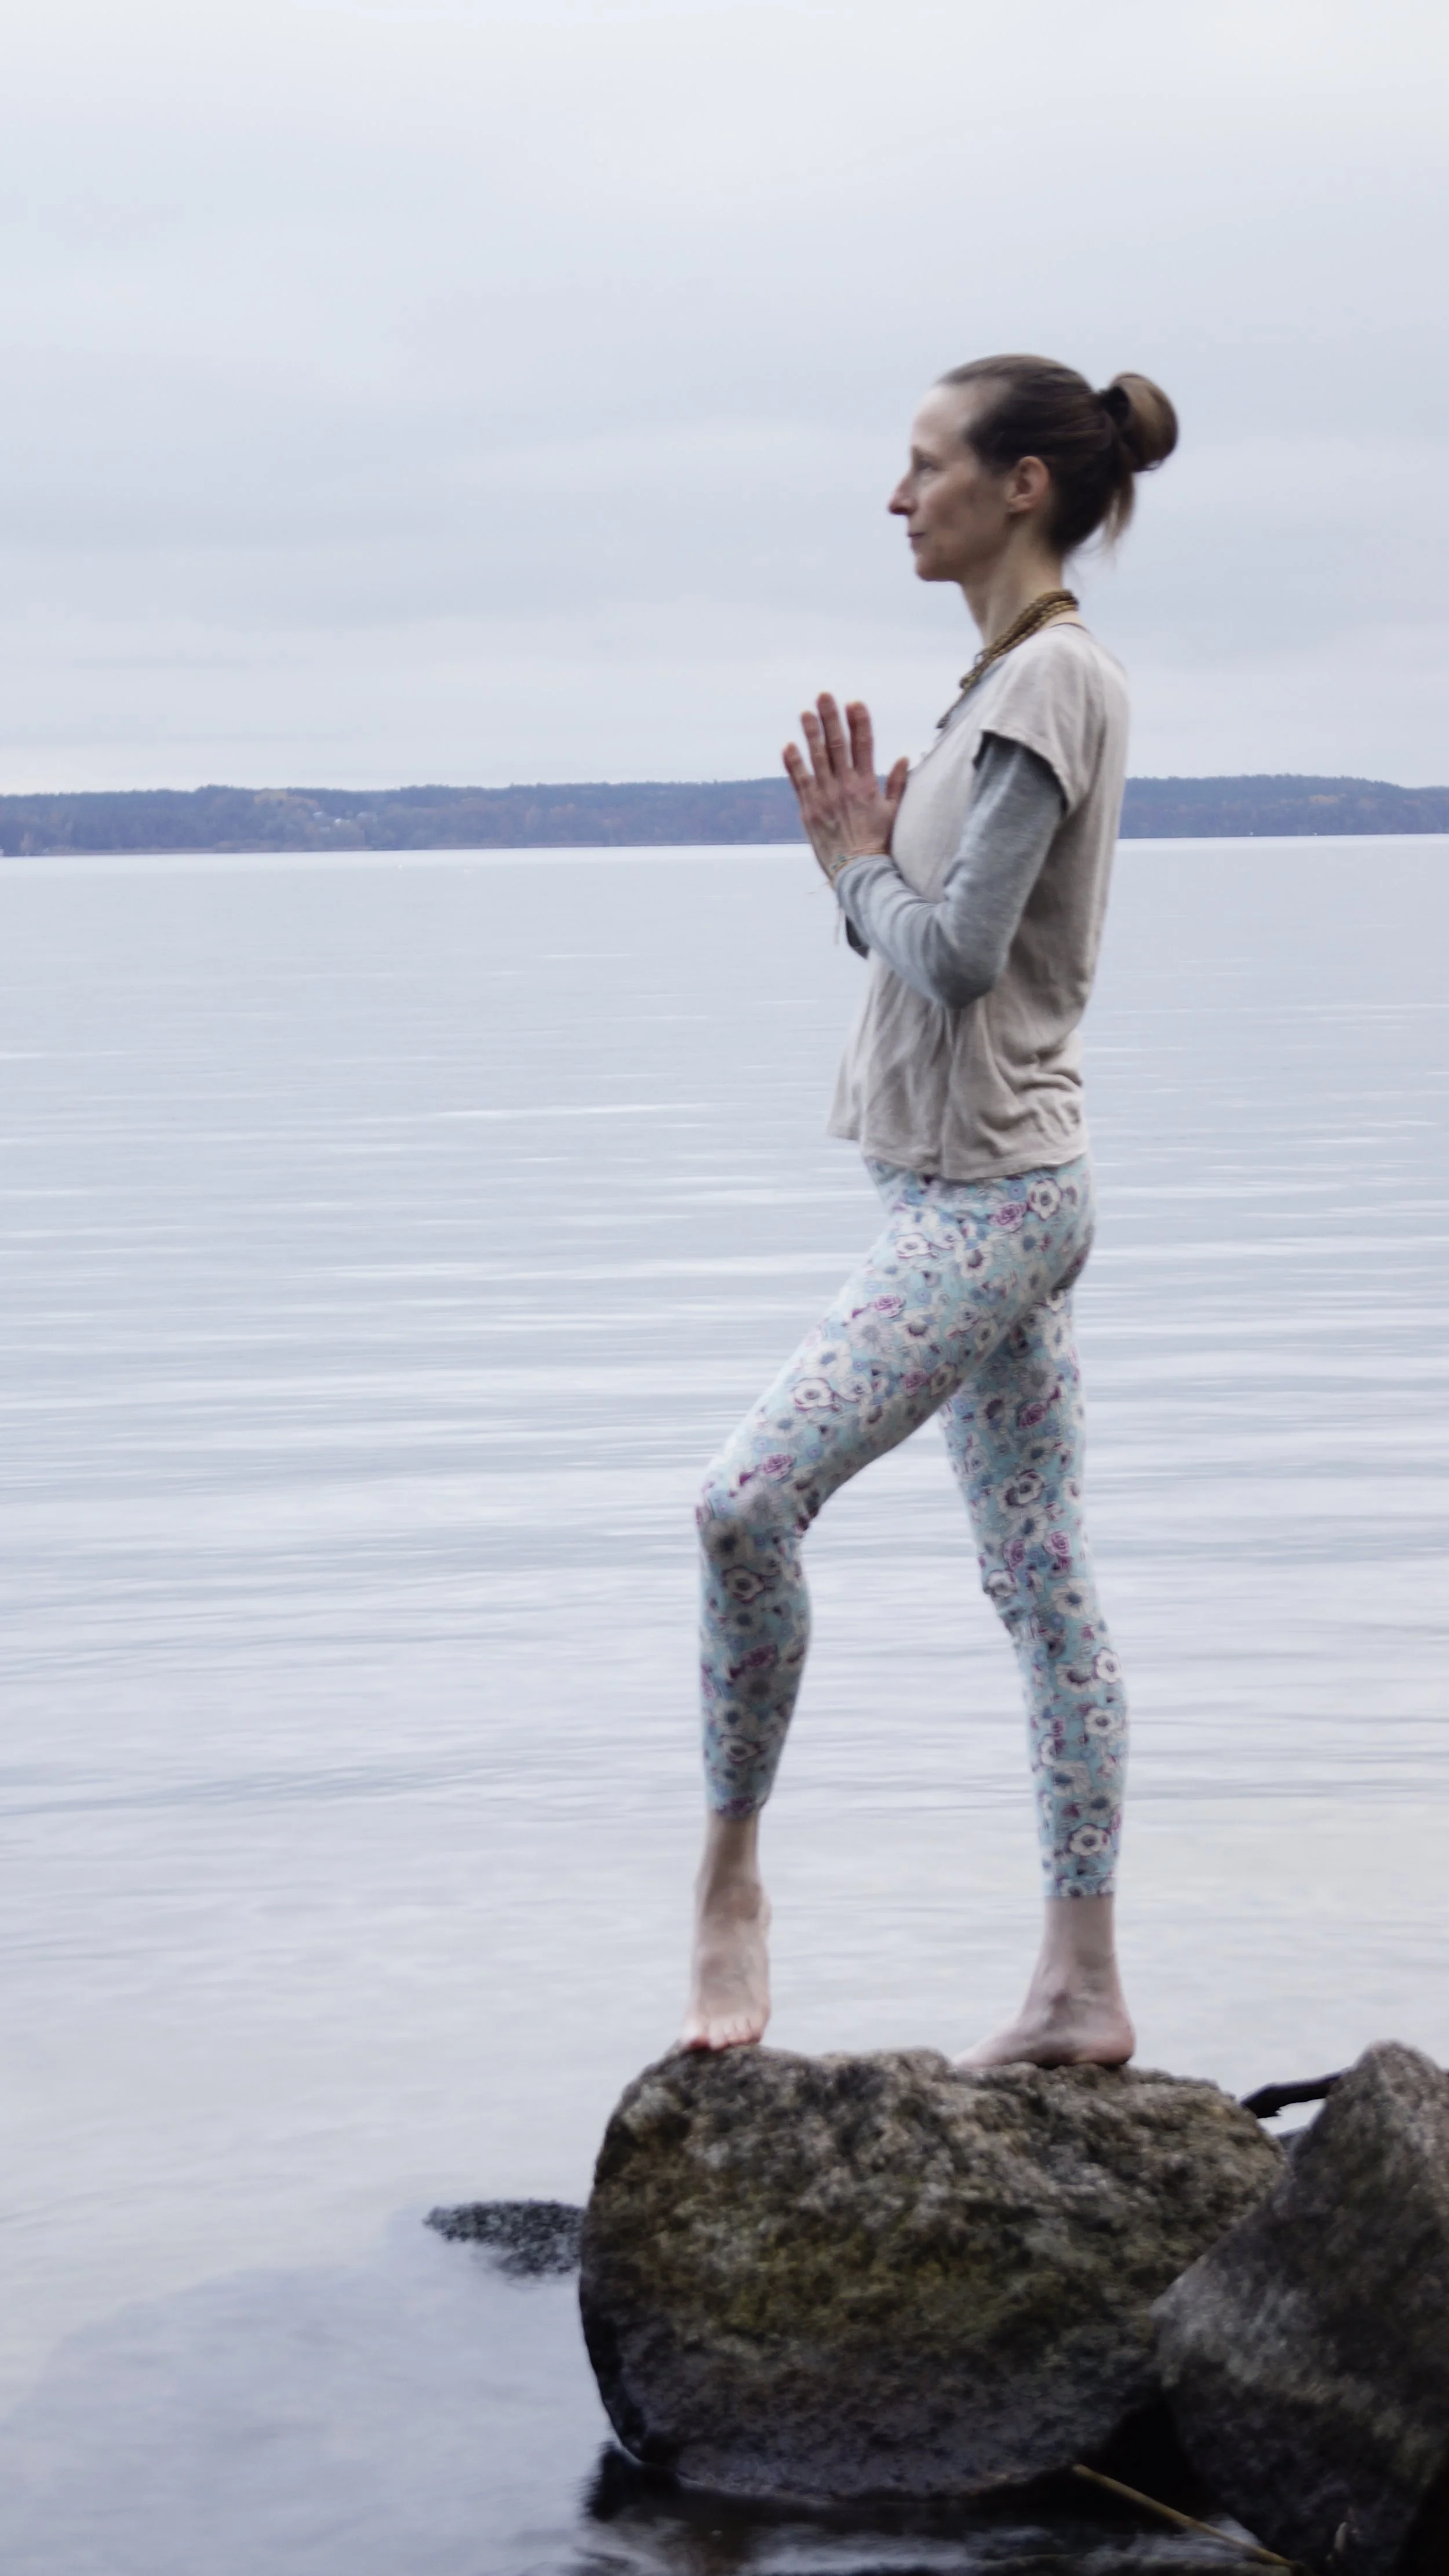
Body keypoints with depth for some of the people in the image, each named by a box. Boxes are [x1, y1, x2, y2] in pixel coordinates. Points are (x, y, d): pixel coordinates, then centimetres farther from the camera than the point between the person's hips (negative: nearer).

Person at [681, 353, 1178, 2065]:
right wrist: (861, 855, 3)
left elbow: (959, 955, -20)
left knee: (749, 1499, -17)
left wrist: (860, 863, -3)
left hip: (985, 1197, -10)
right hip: (987, 1194, 10)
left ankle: (729, 1871, -4)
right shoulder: (1011, 679, 17)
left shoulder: (1055, 678, -14)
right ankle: (1081, 1987, 11)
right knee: (1038, 1579, 9)